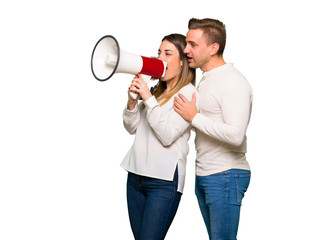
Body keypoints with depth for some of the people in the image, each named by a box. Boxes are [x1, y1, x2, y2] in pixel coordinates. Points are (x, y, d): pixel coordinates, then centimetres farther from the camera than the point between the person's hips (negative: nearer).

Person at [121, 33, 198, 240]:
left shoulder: (189, 94, -6)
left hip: (164, 180, -7)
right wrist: (132, 101, -3)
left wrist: (148, 99, -17)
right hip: (136, 175, 7)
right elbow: (132, 128, 15)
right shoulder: (157, 90, 15)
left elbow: (168, 136, -16)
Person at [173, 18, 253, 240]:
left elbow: (235, 135, -26)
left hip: (226, 177, -9)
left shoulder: (233, 83, -16)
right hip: (204, 175, 9)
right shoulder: (205, 80, 14)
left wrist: (194, 117, -17)